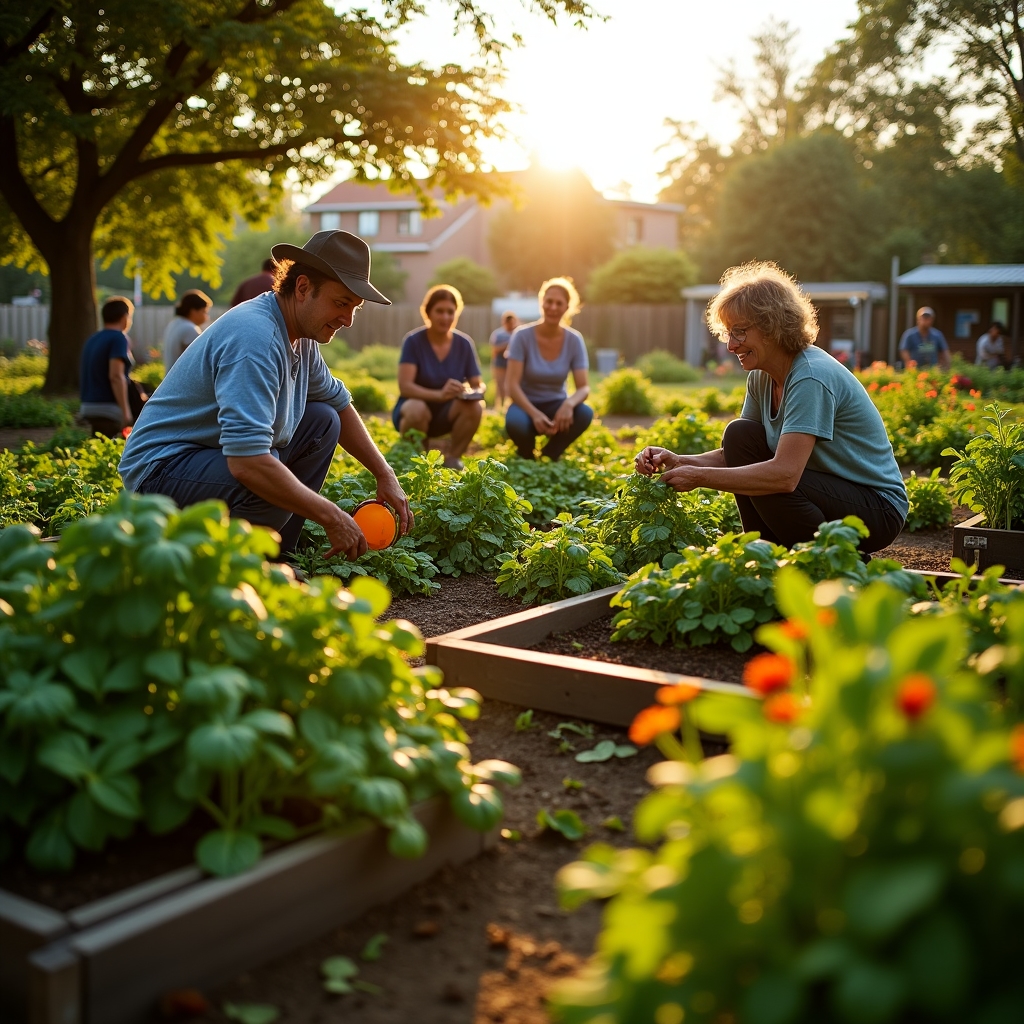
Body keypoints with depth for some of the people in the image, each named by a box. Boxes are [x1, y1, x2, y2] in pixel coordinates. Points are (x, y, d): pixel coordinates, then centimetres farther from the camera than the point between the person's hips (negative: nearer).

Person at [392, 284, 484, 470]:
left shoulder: (464, 343, -4)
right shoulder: (413, 341, -14)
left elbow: (478, 384, -1)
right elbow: (405, 386, -24)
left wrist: (476, 392, -28)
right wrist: (439, 394, -42)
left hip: (448, 412, 3)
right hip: (414, 405, -3)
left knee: (475, 406, -28)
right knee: (417, 409, -38)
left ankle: (453, 459, -8)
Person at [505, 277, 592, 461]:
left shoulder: (574, 340, -7)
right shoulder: (523, 336, -14)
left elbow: (584, 387, -12)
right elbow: (511, 385, -20)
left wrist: (569, 403, -35)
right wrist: (535, 414, -35)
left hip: (555, 406, 2)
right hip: (526, 405, -2)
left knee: (585, 413, -30)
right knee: (515, 423, -38)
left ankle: (549, 454, -3)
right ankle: (526, 455, -1)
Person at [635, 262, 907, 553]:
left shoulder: (812, 377, -25)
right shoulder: (761, 377, 1)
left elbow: (785, 474, -34)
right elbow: (736, 454, 3)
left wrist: (699, 477, -29)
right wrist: (678, 461, -15)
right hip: (826, 491, 8)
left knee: (767, 483, -29)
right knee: (740, 434, -6)